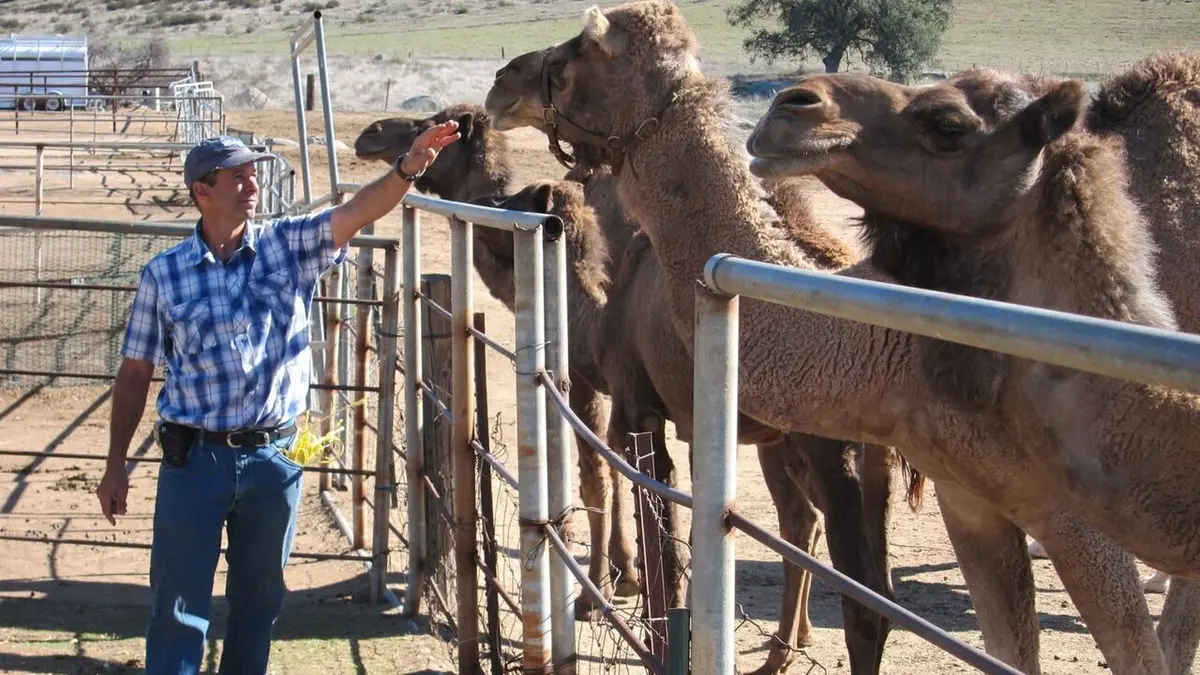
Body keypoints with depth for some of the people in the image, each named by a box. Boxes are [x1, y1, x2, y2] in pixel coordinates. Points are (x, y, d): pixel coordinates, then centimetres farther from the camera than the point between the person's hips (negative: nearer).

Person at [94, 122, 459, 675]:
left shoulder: (287, 247, 1)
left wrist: (408, 168, -34)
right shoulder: (163, 275, -2)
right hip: (194, 458, -2)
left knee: (259, 601, 13)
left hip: (272, 457, 2)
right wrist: (115, 466, 3)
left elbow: (358, 212, -15)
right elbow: (135, 374, 3)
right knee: (178, 608, 0)